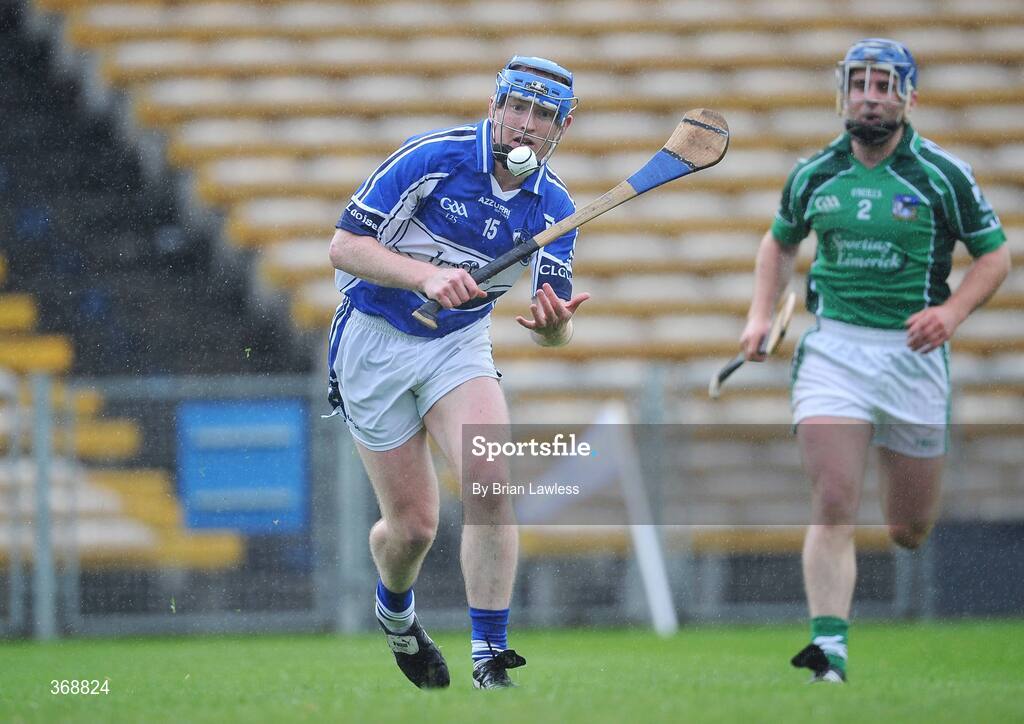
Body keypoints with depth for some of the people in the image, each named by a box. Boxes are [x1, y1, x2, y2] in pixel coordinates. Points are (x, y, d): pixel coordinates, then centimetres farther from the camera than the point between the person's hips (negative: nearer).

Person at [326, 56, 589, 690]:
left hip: (460, 345, 3)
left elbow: (553, 331, -5)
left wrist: (553, 323, -30)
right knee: (413, 526, -1)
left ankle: (491, 661, -18)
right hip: (375, 339, -3)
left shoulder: (555, 208, -6)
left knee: (490, 476, -24)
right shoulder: (432, 158, -19)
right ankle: (395, 608, 36)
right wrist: (427, 275, -34)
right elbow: (345, 246, -19)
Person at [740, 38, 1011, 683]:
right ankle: (829, 645, -24)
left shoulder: (943, 175, -4)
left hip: (913, 352, -1)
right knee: (834, 506, -17)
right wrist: (761, 315, 7)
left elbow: (995, 255, 3)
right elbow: (781, 242, 22)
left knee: (911, 527, 8)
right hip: (833, 346, 1)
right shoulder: (814, 175, 4)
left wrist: (951, 312, -14)